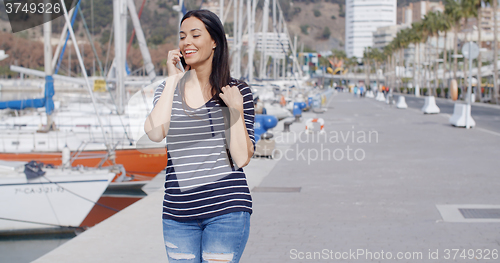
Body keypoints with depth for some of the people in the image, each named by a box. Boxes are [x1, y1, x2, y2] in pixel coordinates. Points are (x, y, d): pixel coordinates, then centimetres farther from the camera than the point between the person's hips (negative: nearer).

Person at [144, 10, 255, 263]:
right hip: (178, 213, 3)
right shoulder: (169, 88, 7)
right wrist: (173, 79, -9)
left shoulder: (237, 91, 1)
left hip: (226, 209, -3)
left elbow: (242, 159, -3)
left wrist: (236, 110, -14)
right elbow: (155, 133, -14)